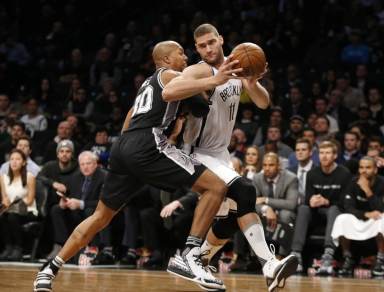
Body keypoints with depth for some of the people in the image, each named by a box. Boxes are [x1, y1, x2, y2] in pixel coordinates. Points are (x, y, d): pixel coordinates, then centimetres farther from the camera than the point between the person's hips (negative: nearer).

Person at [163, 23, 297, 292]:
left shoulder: (237, 68, 5)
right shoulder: (200, 71, -19)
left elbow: (264, 103, 1)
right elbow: (168, 92, -39)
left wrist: (252, 82, -22)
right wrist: (215, 81, -45)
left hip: (221, 153, 9)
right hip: (199, 154, -9)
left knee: (234, 216, 9)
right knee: (244, 192, -28)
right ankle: (269, 265, -33)